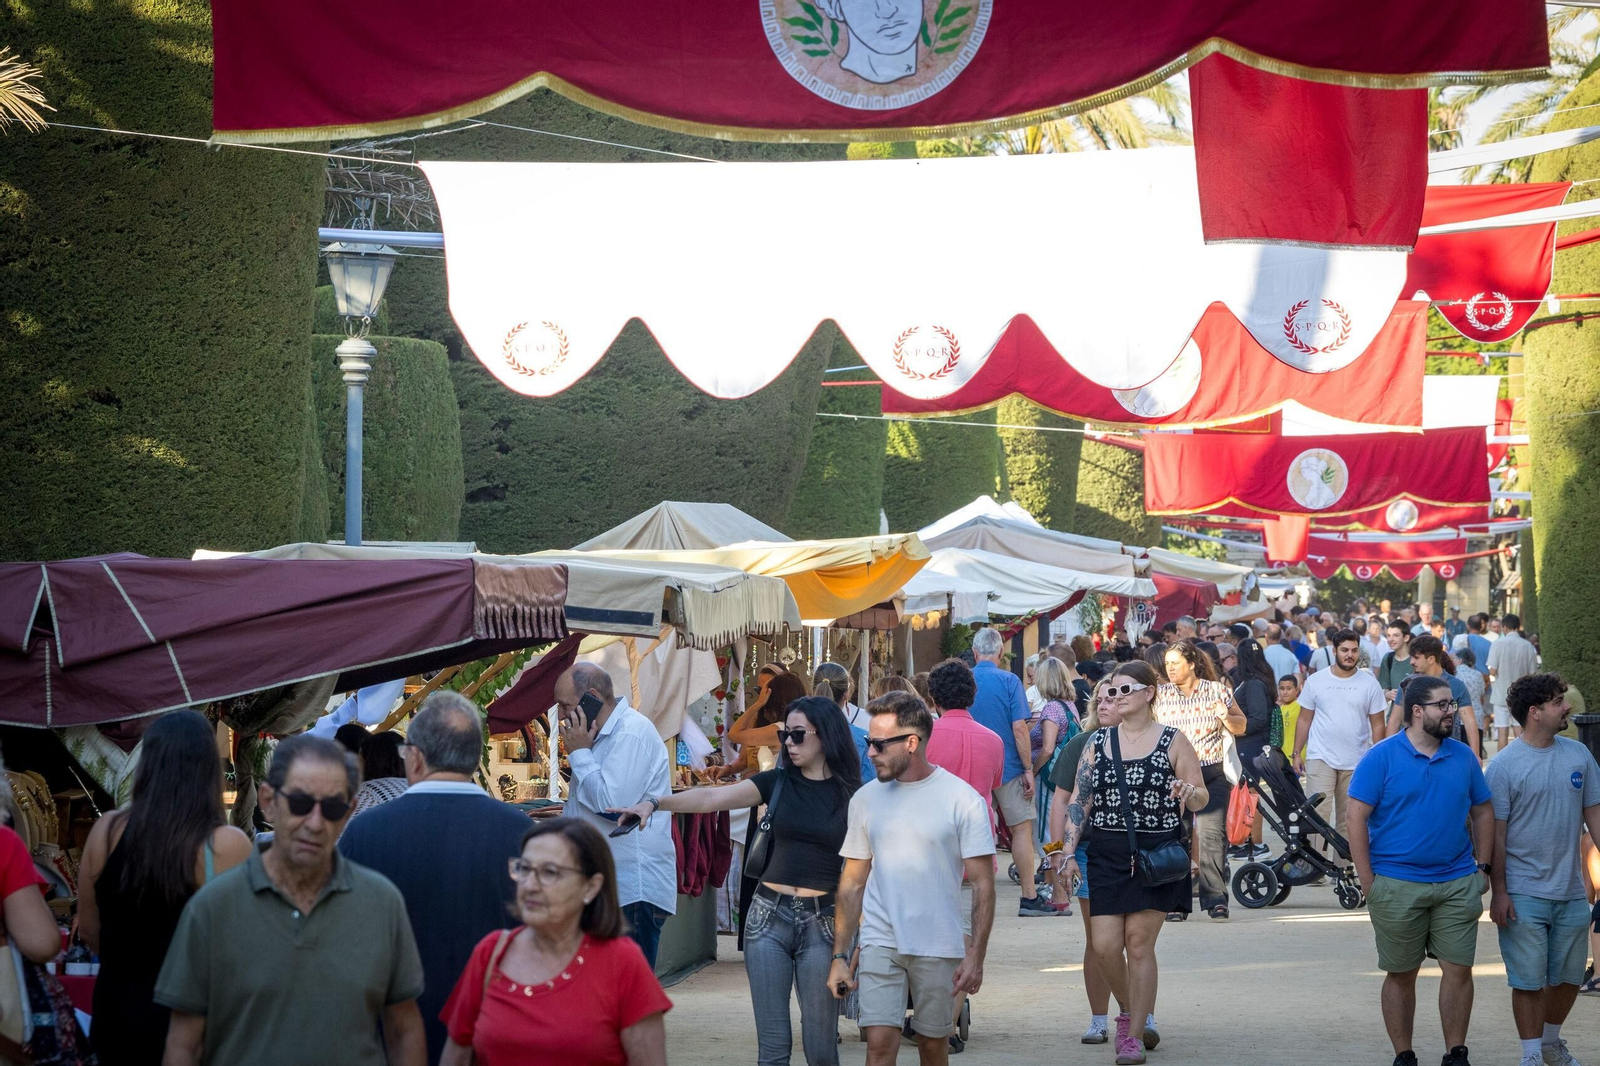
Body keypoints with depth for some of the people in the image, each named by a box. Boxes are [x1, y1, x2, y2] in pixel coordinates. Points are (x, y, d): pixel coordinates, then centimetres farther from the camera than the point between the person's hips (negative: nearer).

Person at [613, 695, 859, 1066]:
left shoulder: (852, 795, 1)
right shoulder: (778, 782, 5)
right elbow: (711, 798, -7)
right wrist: (654, 802, -22)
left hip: (822, 921, -2)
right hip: (769, 914, 2)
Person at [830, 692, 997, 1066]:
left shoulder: (963, 799, -5)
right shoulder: (866, 799, 6)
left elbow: (983, 884, -4)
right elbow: (852, 883, 11)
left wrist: (976, 956, -11)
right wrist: (840, 955, 6)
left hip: (939, 948, -2)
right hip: (880, 942, 2)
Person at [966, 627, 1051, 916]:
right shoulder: (1009, 681, -9)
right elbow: (1019, 729, -13)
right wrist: (1028, 768, -7)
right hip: (1007, 767, -4)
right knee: (1022, 827, 2)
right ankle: (1029, 897, -1)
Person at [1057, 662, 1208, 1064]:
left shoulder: (1172, 741, 2)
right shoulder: (1098, 742, 10)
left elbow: (1202, 798, 3)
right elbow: (1079, 800, 10)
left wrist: (1188, 792, -21)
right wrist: (1069, 851, 2)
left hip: (1157, 851, -3)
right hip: (1107, 854, 3)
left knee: (1139, 942, -5)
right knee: (1104, 945, -4)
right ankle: (1129, 1012, 23)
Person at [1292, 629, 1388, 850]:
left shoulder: (1369, 683, 2)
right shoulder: (1316, 681, 2)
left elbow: (1377, 724, 4)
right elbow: (1304, 720, 6)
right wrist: (1297, 753, 3)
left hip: (1356, 763, 1)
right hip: (1321, 758, -1)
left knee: (1348, 819, 9)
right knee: (1317, 813, -12)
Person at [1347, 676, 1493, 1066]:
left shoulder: (1463, 756, 6)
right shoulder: (1382, 757, -6)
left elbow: (1482, 813, 15)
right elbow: (1357, 817, -8)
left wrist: (1482, 867, 7)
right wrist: (1368, 881, -11)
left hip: (1458, 884, 3)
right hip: (1397, 885, -3)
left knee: (1459, 969, 1)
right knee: (1401, 974, 6)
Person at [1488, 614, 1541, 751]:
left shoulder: (1498, 644, -9)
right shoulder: (1528, 646, -2)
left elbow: (1493, 671, -13)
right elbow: (1532, 673, 0)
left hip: (1501, 694, -2)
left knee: (1502, 732, 2)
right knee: (1520, 731, 8)